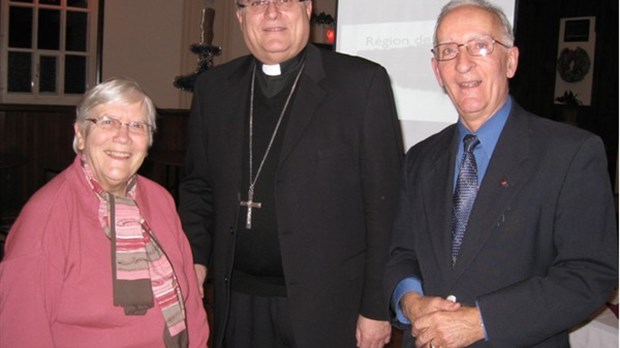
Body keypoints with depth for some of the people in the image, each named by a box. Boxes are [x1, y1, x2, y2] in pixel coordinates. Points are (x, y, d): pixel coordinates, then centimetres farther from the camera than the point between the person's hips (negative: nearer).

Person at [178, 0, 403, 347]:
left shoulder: (363, 82, -7)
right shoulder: (214, 87, 6)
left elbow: (384, 202, -8)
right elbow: (199, 187, 13)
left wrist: (376, 307, -9)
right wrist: (195, 261, -1)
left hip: (328, 305, -3)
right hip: (237, 303, 4)